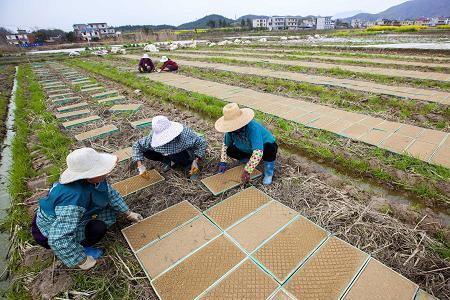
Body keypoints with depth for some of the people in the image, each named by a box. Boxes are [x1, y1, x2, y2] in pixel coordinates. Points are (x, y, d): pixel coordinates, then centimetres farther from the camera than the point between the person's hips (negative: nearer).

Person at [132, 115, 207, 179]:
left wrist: (196, 161, -32)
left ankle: (189, 164, -8)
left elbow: (202, 142, -26)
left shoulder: (184, 135, -37)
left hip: (186, 152, -4)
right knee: (146, 152, -15)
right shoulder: (153, 137, -25)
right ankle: (169, 161, 5)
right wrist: (140, 166, -23)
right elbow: (137, 145, -13)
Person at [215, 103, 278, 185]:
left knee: (270, 149, -40)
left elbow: (258, 152, -48)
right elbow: (225, 144, -3)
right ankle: (251, 161, 7)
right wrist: (223, 162, -12)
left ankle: (268, 173, -10)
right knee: (230, 150, -16)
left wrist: (247, 171, -47)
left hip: (265, 147, -5)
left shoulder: (253, 128, -40)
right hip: (248, 150, 6)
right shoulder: (231, 129, -20)